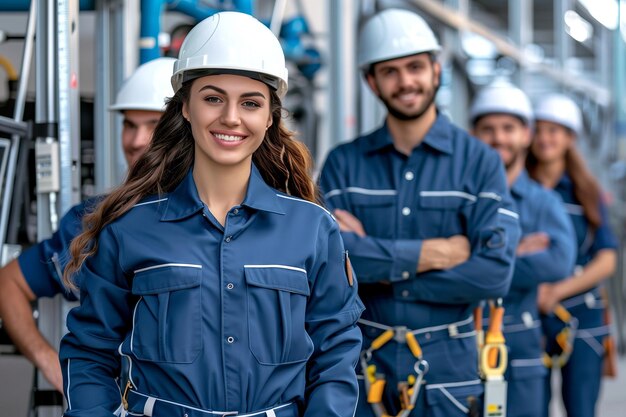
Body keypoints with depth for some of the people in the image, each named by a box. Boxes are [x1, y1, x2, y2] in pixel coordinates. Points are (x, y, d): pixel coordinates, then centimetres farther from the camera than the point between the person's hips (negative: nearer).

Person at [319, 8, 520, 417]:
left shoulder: (480, 162, 1)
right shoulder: (344, 163, 5)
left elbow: (495, 271, -12)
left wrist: (380, 265, -12)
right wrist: (429, 254, -15)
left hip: (448, 365, -1)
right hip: (362, 365, 1)